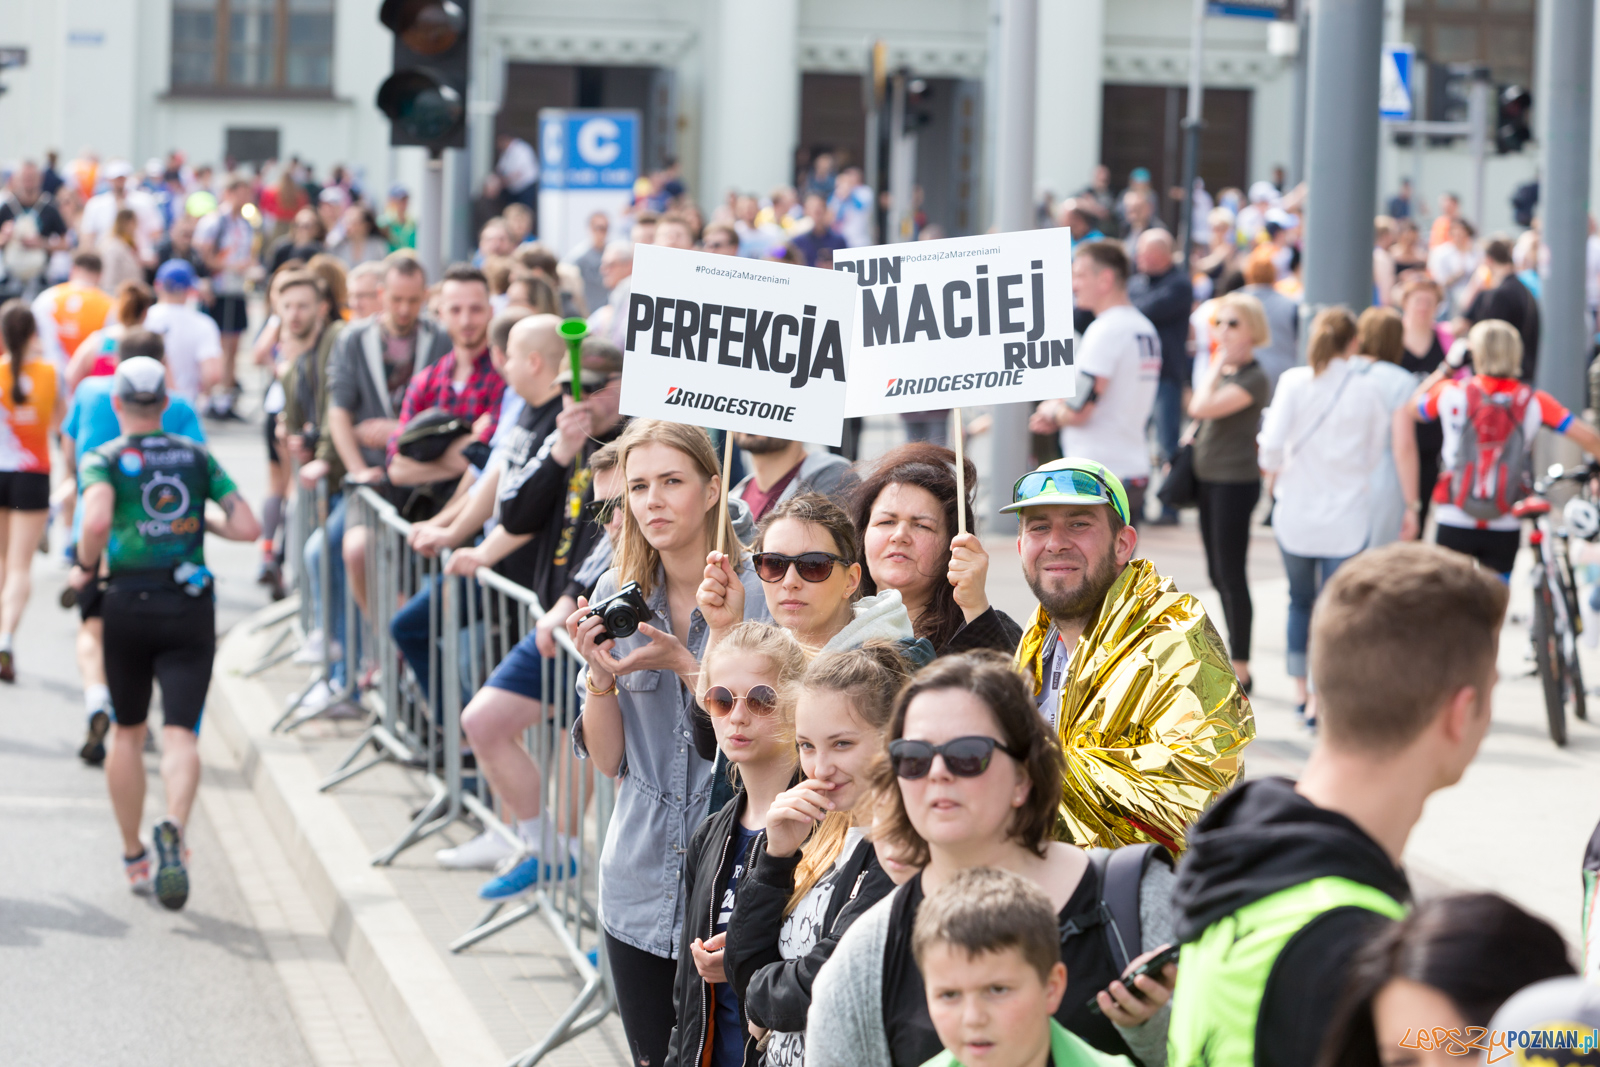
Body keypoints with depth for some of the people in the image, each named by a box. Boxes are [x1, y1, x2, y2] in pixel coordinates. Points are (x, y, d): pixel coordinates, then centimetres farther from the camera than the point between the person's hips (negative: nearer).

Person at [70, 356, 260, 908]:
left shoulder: (104, 459, 1)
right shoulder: (197, 456, 9)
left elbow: (97, 519, -19)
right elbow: (247, 527, 3)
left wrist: (85, 567, -2)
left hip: (126, 601, 0)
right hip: (190, 606, 1)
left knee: (127, 732, 17)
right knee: (179, 733, -6)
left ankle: (134, 857, 24)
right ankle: (172, 829, -34)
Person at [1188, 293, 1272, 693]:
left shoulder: (1254, 379, -16)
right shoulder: (1224, 371, 11)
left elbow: (1202, 407, -26)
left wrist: (1217, 365, -15)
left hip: (1235, 482, -9)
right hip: (1209, 479, 9)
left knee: (1231, 575, -6)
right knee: (1218, 574, 14)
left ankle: (1241, 670, 0)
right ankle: (1234, 662, 23)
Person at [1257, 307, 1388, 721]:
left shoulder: (1294, 381, -6)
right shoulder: (1366, 390, -3)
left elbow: (1272, 441, -12)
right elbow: (1375, 453, 5)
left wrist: (1275, 471, 7)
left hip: (1296, 509, 1)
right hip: (1348, 512, -1)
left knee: (1300, 599, 19)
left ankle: (1299, 688, 19)